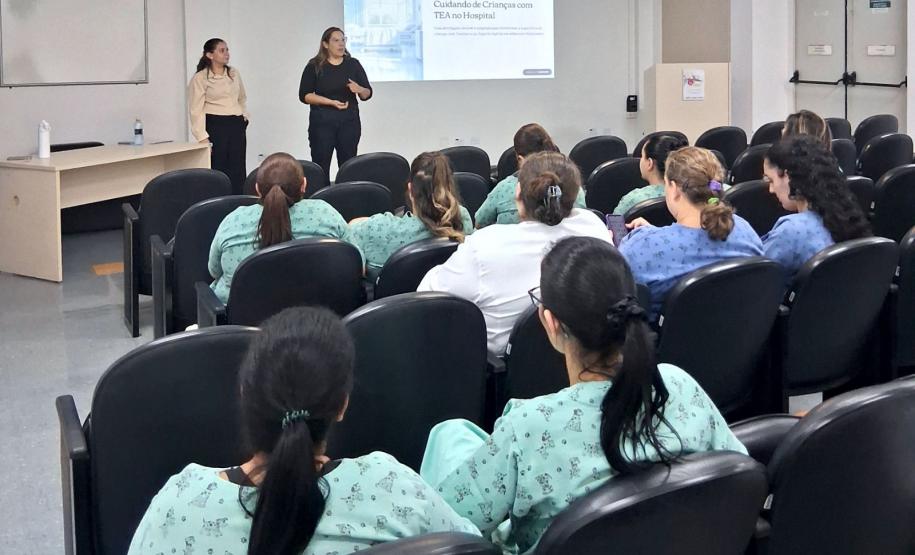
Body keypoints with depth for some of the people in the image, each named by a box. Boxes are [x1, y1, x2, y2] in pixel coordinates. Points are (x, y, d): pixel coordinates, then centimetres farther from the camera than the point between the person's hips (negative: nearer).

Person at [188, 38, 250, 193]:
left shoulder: (234, 74, 11)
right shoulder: (200, 78, -5)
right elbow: (196, 109, -9)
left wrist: (245, 116, 12)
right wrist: (203, 137, -16)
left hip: (237, 126, 5)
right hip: (215, 126, -5)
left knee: (238, 171, 2)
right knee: (218, 170, -4)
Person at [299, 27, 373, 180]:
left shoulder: (353, 64, 7)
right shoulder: (314, 66, 0)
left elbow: (367, 94, 8)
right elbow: (304, 95, -4)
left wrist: (359, 89, -15)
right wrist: (331, 102, -14)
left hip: (349, 121, 2)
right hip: (322, 121, -2)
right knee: (320, 167, -6)